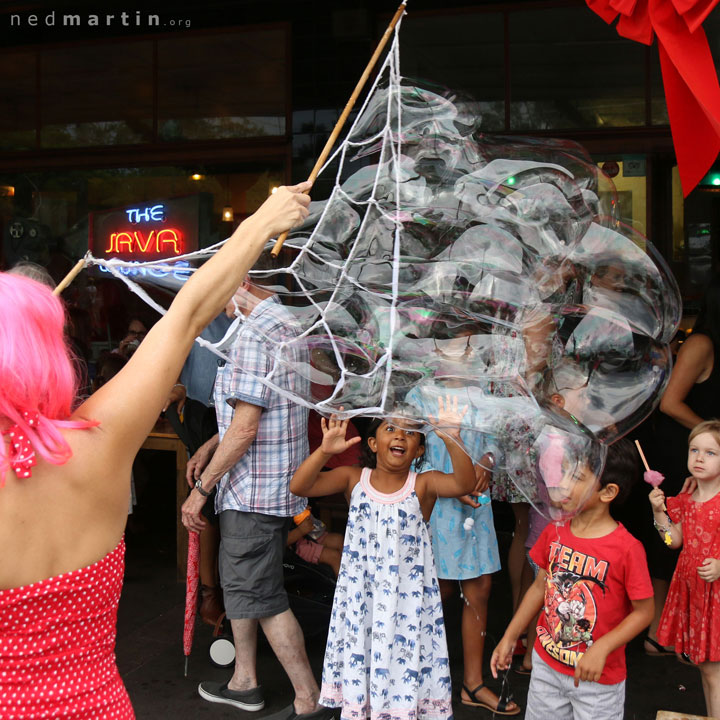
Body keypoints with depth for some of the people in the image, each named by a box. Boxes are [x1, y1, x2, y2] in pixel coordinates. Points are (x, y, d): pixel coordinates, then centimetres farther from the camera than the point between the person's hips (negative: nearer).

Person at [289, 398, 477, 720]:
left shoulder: (423, 484, -6)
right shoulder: (354, 479, -3)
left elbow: (464, 483, -24)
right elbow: (299, 486, -13)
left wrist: (452, 440, -40)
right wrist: (324, 451, -29)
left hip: (407, 596, -1)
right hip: (360, 595, 1)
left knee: (403, 663, 6)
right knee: (358, 663, 11)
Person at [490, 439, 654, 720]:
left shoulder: (627, 548, -20)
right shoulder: (554, 532, -4)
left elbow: (643, 611, -12)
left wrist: (601, 649, -21)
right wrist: (509, 638, 11)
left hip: (598, 677, -5)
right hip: (546, 665, 5)